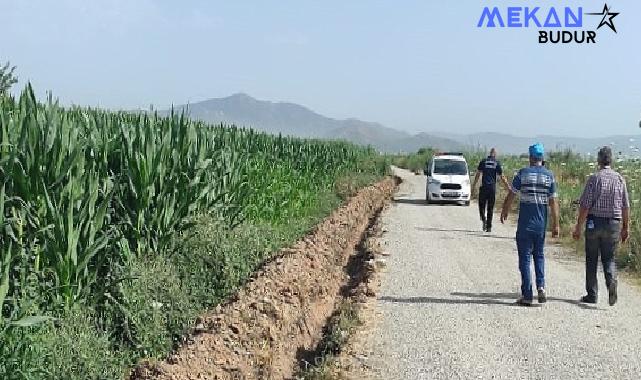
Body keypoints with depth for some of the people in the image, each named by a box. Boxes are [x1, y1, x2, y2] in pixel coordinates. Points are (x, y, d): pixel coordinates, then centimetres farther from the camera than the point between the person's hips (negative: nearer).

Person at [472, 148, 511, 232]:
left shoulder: (483, 161, 2)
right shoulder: (497, 163, 2)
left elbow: (478, 174, 1)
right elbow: (502, 177, 2)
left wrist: (474, 185, 8)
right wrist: (508, 188, 9)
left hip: (484, 187, -1)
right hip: (493, 187, 1)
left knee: (482, 205, 9)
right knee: (490, 208, 7)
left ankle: (484, 219, -17)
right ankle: (489, 227, 8)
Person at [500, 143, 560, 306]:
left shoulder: (523, 173, -5)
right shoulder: (549, 176, 2)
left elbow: (511, 196, -1)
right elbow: (553, 202, 0)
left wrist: (504, 212, 15)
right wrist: (556, 225, 4)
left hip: (525, 223, -3)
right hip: (541, 223, 3)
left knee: (525, 257, 3)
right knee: (539, 255, 19)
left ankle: (527, 295, 2)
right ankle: (541, 286, 1)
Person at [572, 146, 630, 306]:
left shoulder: (594, 178, -8)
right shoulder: (619, 179, 2)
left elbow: (585, 206, -11)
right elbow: (626, 206, 4)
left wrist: (578, 227, -6)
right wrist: (626, 227, 14)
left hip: (594, 222, -2)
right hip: (613, 224, 2)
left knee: (591, 260, 9)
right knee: (609, 258, 12)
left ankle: (592, 295, 13)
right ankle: (611, 281, -17)